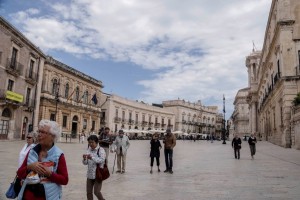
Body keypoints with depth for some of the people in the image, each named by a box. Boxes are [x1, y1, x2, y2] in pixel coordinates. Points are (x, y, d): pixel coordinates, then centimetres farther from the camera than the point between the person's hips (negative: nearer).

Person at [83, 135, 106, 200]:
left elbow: (102, 160, -23)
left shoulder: (100, 150, -10)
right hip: (90, 174, 6)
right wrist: (84, 159, -16)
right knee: (88, 192, 11)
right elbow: (85, 163, 6)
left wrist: (92, 158, -32)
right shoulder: (89, 150, 5)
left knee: (96, 192, -2)